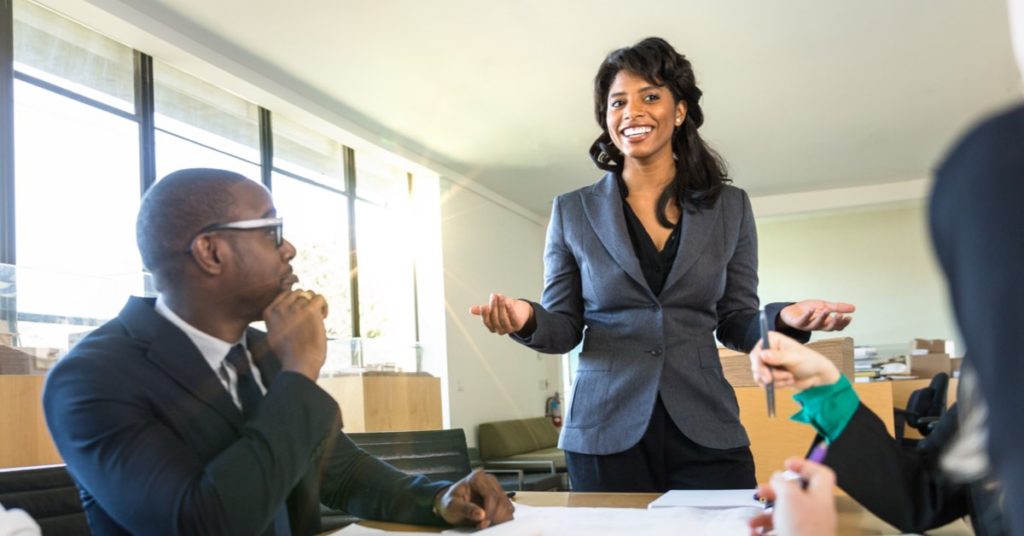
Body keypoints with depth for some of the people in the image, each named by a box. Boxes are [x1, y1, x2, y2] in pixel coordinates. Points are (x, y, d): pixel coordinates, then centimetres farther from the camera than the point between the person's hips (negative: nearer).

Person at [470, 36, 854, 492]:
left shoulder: (730, 207, 5)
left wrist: (784, 317, -13)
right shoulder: (573, 211, 3)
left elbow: (737, 325, 8)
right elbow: (563, 328, 4)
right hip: (605, 436, 0)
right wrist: (527, 319, -18)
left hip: (706, 432, 1)